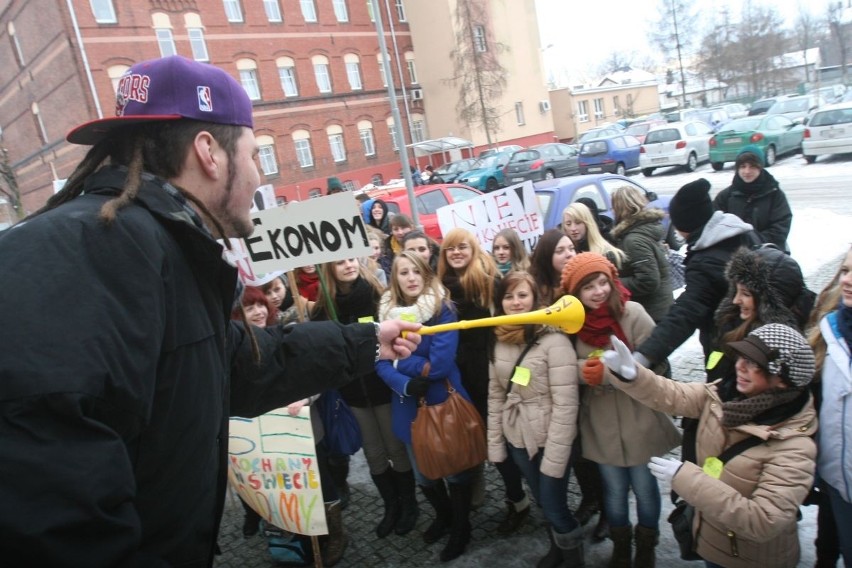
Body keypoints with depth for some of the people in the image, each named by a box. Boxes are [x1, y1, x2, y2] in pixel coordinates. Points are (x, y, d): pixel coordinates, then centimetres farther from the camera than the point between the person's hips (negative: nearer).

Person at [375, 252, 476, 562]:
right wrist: (406, 384, -25)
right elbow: (381, 363, -8)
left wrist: (401, 360, -16)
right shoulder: (386, 313, -1)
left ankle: (461, 527, 38)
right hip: (410, 407, 4)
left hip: (445, 403, -4)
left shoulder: (443, 310, -14)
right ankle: (443, 515, 49)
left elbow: (441, 363, -23)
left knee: (454, 469, 14)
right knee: (423, 474, 20)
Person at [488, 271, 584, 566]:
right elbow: (495, 396, 5)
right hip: (516, 439, 5)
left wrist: (554, 456, -19)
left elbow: (565, 404, -20)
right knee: (543, 502, 22)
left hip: (549, 440, -5)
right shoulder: (500, 341, 1)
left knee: (554, 507, 8)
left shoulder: (554, 340, -19)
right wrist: (494, 444, 3)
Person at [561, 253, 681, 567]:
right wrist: (587, 371, -18)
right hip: (601, 423, 2)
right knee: (614, 489, 18)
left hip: (638, 418, -2)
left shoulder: (632, 312, -15)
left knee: (643, 486, 15)